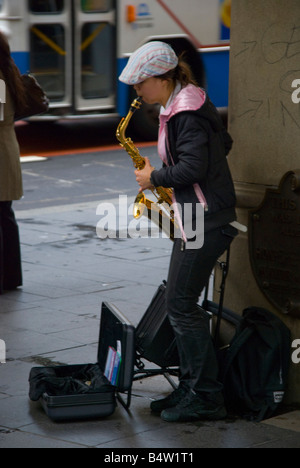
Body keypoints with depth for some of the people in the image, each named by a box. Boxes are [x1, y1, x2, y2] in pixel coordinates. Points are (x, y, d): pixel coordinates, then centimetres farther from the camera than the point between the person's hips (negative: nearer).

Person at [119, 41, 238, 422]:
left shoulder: (186, 113, -18)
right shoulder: (180, 106, 14)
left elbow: (192, 167, -26)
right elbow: (223, 144, 22)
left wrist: (155, 177, -10)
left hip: (205, 219, -11)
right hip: (195, 217, 11)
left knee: (181, 305, -7)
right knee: (179, 303, 12)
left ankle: (207, 398, -2)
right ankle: (191, 388, 18)